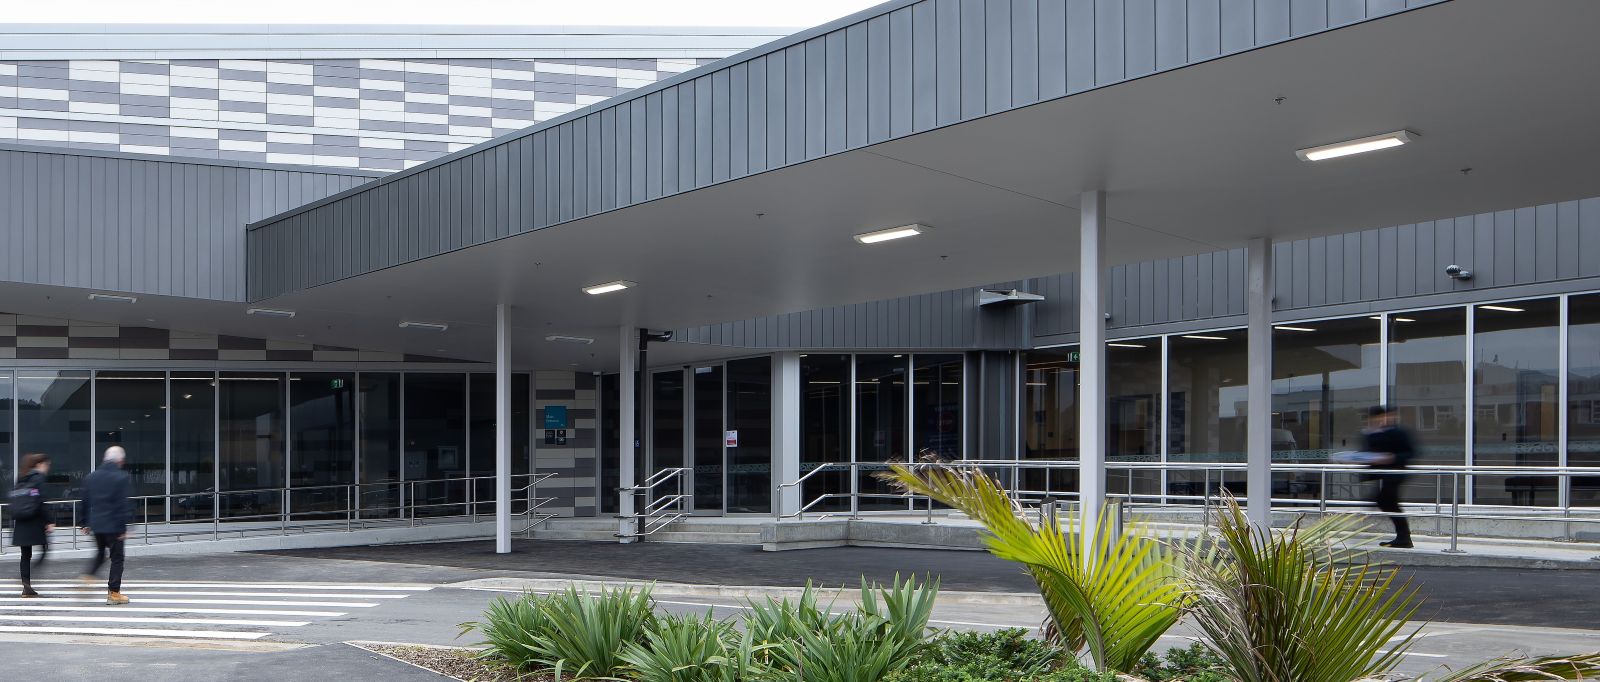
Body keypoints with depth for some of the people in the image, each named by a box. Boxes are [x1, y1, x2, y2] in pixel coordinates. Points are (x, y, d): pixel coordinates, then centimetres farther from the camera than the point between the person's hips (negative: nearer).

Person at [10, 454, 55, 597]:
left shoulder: (20, 480, 14)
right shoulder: (38, 478, -6)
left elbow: (13, 503, 14)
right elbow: (42, 502, -15)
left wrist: (13, 525, 18)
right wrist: (50, 521, -15)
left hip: (20, 524, 7)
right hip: (35, 523, -7)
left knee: (25, 555, 10)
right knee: (44, 549, 6)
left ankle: (26, 586, 10)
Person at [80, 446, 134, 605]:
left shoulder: (91, 477, 8)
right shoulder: (123, 478, -10)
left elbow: (85, 501, 12)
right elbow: (126, 504, -14)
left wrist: (86, 523, 19)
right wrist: (125, 526, -11)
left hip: (96, 524, 6)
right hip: (114, 525, -6)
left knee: (100, 553, 25)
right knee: (116, 558, 3)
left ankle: (88, 577, 6)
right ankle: (114, 593, 4)